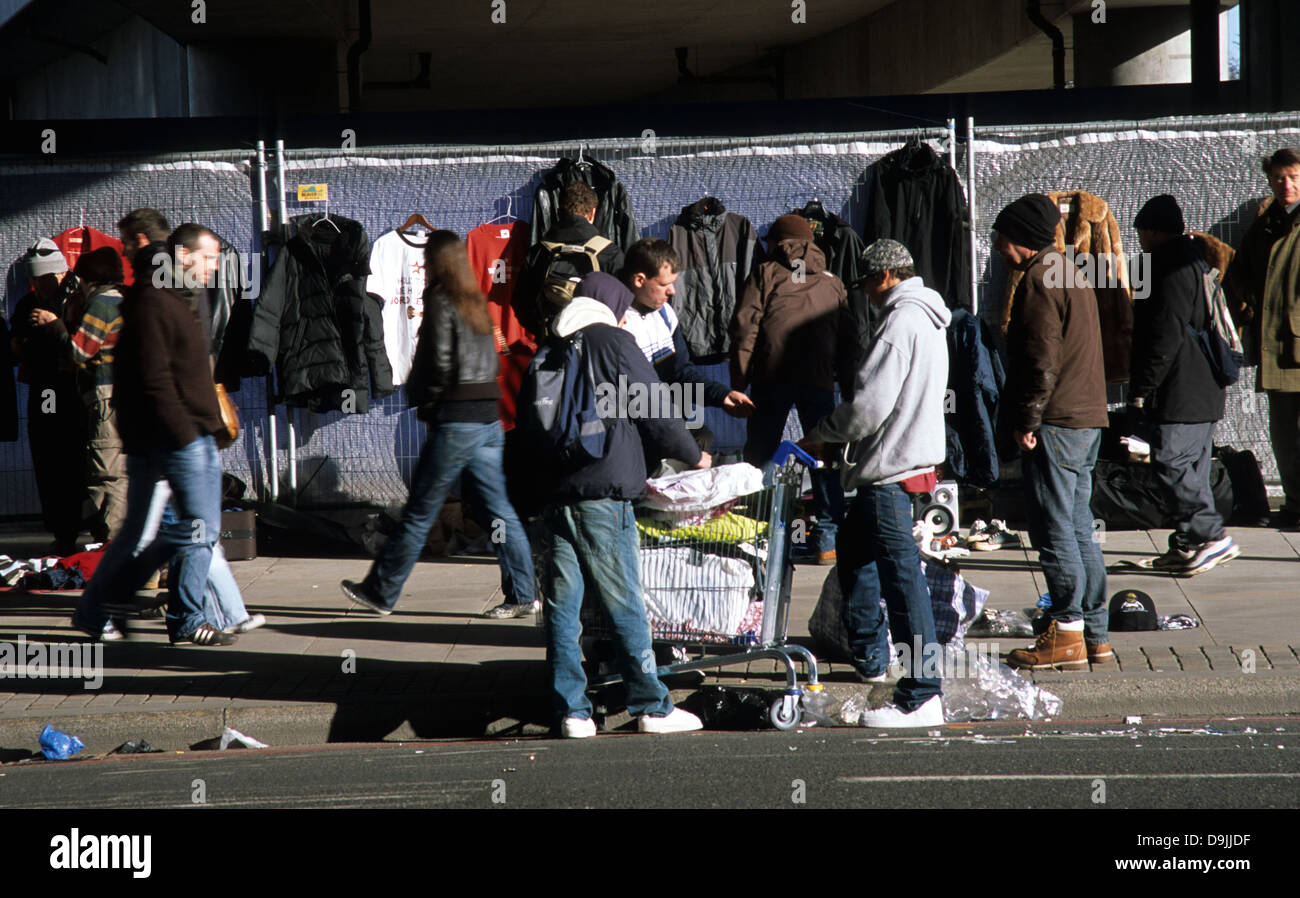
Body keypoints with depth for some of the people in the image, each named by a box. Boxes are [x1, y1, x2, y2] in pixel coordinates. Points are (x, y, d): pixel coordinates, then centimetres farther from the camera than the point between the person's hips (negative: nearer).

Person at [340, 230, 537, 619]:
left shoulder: (440, 302, -8)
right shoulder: (476, 303, 14)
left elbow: (438, 364, -15)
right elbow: (491, 362, 15)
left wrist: (421, 399, 1)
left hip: (455, 422, -7)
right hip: (489, 420, 7)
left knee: (419, 514, 1)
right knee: (499, 510, 7)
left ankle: (381, 591, 11)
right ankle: (524, 594, 5)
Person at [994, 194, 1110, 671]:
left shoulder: (1039, 280, -12)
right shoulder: (1070, 274, 19)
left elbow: (1042, 360, -19)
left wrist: (1025, 422, -14)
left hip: (1055, 423, -10)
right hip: (1087, 418, 10)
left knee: (1054, 531, -6)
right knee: (1077, 529, 13)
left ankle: (1067, 636, -4)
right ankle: (1095, 635, 16)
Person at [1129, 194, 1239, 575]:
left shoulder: (1174, 269, -14)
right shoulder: (1193, 261, 19)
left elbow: (1167, 336, -19)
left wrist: (1141, 390, -15)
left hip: (1180, 392, -11)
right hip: (1200, 390, 11)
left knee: (1170, 462, -11)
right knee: (1189, 466, 11)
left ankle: (1213, 536, -13)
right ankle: (1189, 544, 14)